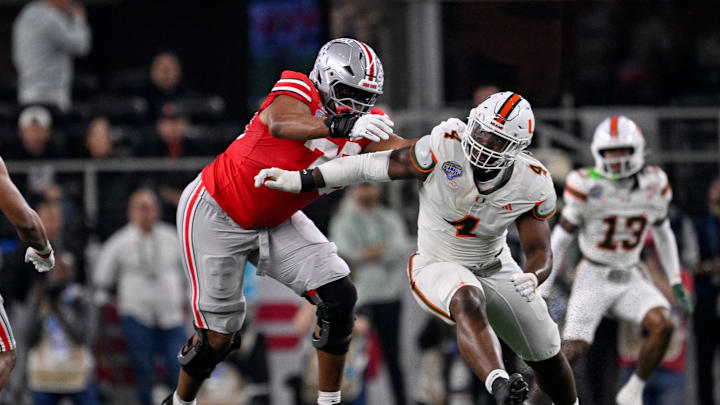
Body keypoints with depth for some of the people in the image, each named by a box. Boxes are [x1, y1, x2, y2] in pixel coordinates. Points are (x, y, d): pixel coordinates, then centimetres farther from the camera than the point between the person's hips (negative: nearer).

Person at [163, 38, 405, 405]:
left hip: (274, 221, 6)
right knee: (218, 336, -2)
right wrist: (339, 125, -65)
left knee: (339, 298, -9)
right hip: (214, 214, -6)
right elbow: (281, 125, -49)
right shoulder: (297, 91, -26)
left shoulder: (365, 126, -7)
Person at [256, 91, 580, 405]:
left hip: (496, 270, 4)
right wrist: (297, 180, -17)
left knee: (546, 356, 13)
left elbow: (540, 252, -12)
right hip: (440, 269, -4)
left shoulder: (532, 186, -18)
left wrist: (532, 277, -38)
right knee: (468, 303, -40)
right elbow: (372, 166, -18)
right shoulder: (446, 148, -26)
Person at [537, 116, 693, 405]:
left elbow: (663, 234, 13)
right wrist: (543, 291, -6)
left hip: (629, 280, 4)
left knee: (663, 326, -20)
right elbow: (560, 240, -6)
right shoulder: (587, 187, -15)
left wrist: (676, 283, 12)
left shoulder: (654, 185, -4)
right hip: (594, 279, -4)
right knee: (572, 350, -15)